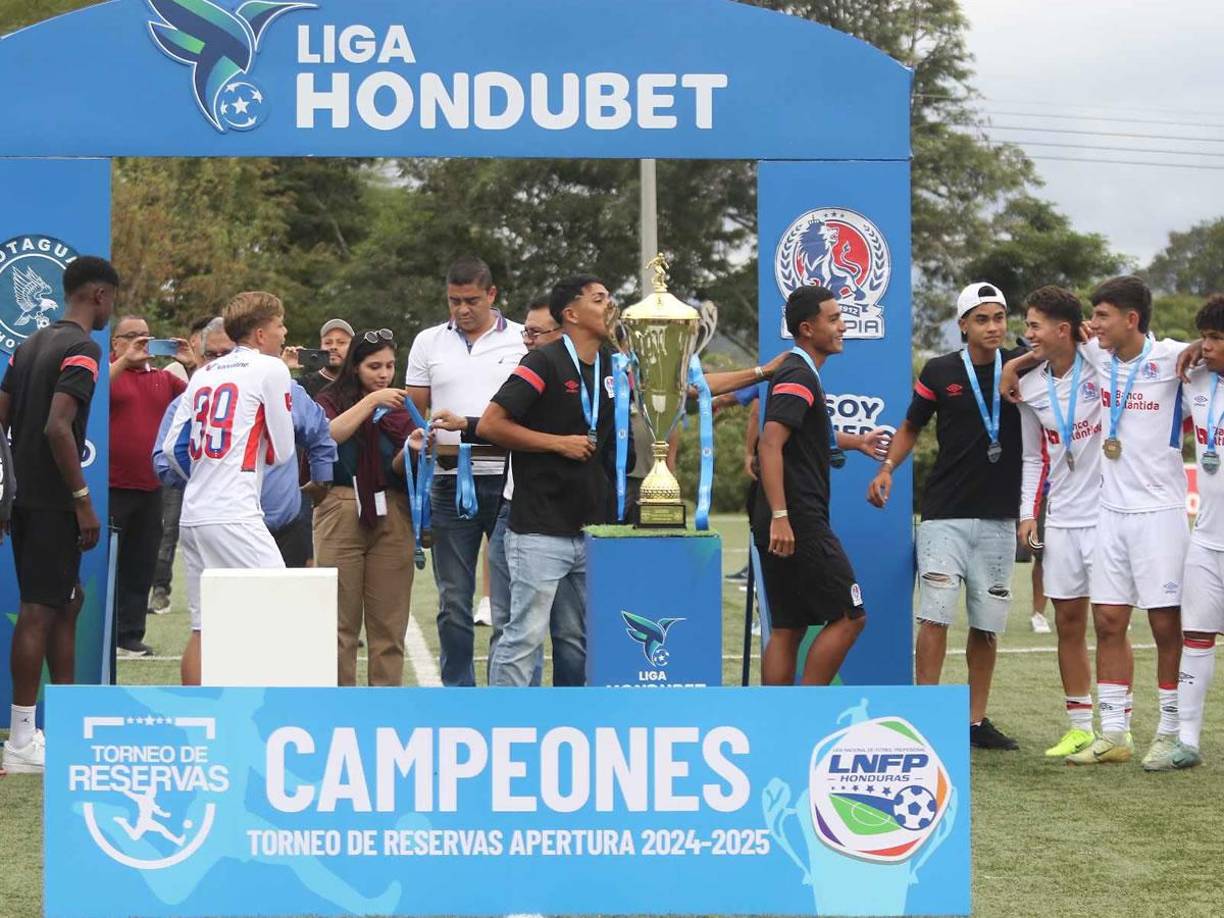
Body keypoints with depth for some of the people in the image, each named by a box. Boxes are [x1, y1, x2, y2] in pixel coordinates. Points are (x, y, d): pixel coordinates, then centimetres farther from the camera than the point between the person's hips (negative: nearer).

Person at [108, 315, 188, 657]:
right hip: (111, 487, -5)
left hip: (150, 488, 5)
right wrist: (124, 360, -23)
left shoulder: (163, 378, 14)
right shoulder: (106, 372, 0)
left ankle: (130, 635, 15)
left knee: (140, 567, 9)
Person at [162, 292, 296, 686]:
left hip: (192, 516, 8)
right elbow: (282, 450, 0)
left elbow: (172, 448, 15)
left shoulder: (203, 375, 17)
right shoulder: (270, 369, -2)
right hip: (234, 517, -8)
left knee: (204, 628, 10)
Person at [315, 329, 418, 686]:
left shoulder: (400, 408, 12)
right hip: (341, 512, -2)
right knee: (341, 619, -2)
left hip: (391, 515, 2)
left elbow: (398, 469, 4)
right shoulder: (333, 399, 8)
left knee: (389, 620, 0)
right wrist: (371, 401, -16)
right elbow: (328, 435, -13)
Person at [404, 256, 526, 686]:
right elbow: (413, 412, 12)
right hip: (451, 484, 2)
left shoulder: (524, 341, 4)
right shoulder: (428, 343, 11)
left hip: (509, 481, -2)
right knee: (453, 600, 5)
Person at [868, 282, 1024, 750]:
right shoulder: (940, 372, 2)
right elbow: (911, 426, 12)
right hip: (945, 514, -2)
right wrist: (887, 467, -5)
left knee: (987, 624, 7)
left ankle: (976, 720, 15)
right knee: (935, 616, -10)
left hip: (999, 516, 2)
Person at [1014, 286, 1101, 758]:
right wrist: (1028, 513, 7)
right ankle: (1080, 727, 15)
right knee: (1068, 622, 7)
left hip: (1105, 512, -5)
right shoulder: (1030, 388, 8)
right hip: (1060, 519, 5)